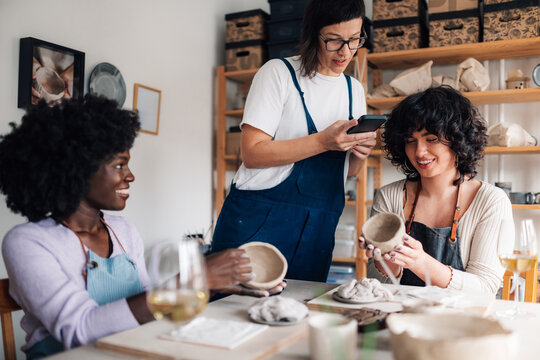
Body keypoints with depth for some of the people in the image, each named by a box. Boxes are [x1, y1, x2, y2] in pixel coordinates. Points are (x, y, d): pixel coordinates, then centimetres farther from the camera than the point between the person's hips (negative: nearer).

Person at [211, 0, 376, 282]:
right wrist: (323, 141, -20)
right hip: (258, 217, -5)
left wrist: (360, 155, -5)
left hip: (317, 228, 5)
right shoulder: (279, 73, -4)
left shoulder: (354, 90, 14)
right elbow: (252, 153, -14)